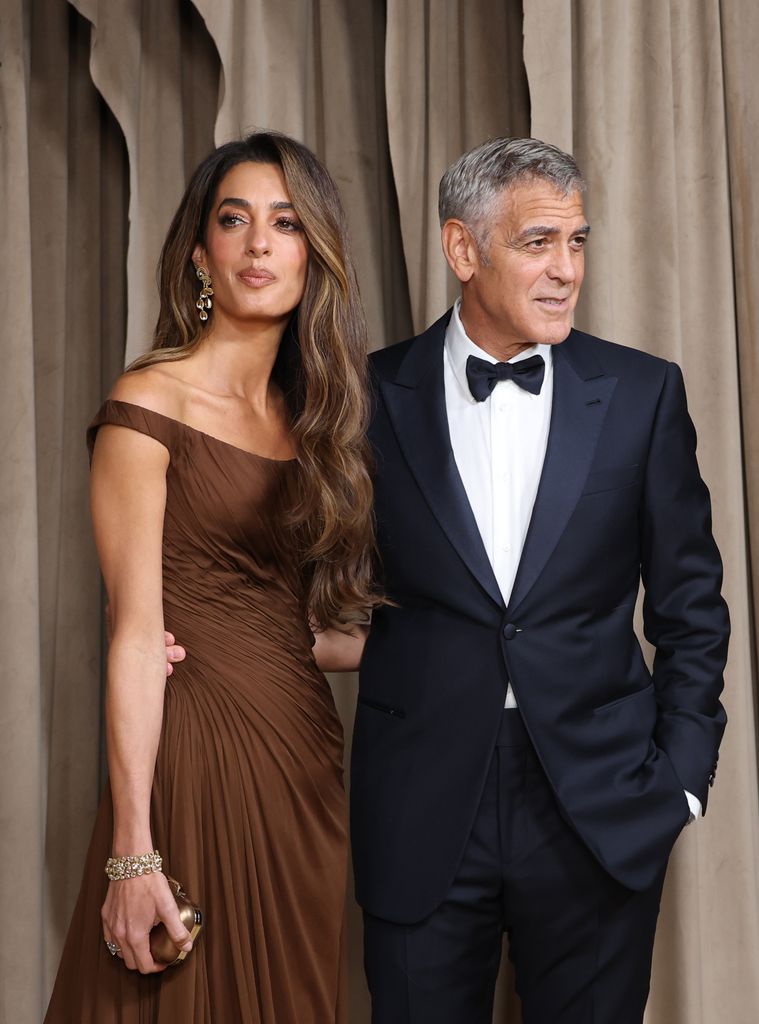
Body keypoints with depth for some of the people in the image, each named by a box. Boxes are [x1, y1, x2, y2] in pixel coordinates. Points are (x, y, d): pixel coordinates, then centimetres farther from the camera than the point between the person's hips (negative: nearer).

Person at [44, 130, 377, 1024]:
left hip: (304, 751, 7)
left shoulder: (310, 415, 12)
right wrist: (132, 850, -17)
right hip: (197, 749, -6)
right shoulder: (149, 405, -8)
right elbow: (135, 636, -14)